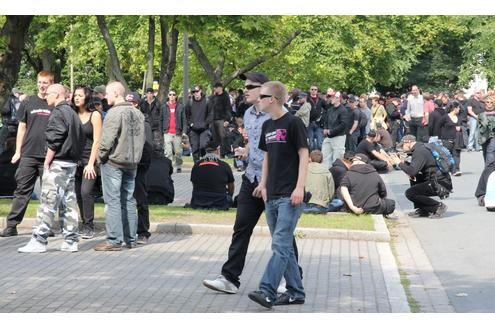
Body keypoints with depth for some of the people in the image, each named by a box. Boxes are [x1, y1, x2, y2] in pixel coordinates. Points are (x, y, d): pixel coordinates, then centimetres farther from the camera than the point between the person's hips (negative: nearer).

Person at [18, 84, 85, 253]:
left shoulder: (58, 113, -10)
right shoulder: (73, 113, 17)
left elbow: (54, 140, -17)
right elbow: (81, 139, 17)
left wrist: (47, 161, -11)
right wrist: (75, 157, 16)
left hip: (58, 163, -9)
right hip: (72, 163, 9)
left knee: (48, 202, -9)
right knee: (68, 202, 9)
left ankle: (39, 241, -10)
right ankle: (71, 241, 10)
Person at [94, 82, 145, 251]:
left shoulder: (115, 112, -15)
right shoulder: (137, 113, 11)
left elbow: (108, 139, -18)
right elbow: (141, 138, 14)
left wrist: (101, 156, -5)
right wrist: (134, 157, 17)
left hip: (113, 162, -8)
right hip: (132, 162, 8)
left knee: (113, 201, -5)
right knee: (128, 200, 13)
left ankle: (114, 240, -6)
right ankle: (130, 239, 16)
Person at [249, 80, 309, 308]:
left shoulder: (293, 123, -8)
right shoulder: (267, 126, 14)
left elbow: (304, 155, -11)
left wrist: (300, 187, -17)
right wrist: (263, 184, 16)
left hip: (289, 196, -8)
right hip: (271, 195, 8)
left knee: (280, 244, -12)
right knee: (284, 246, 10)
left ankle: (267, 291, -19)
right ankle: (295, 292, 17)